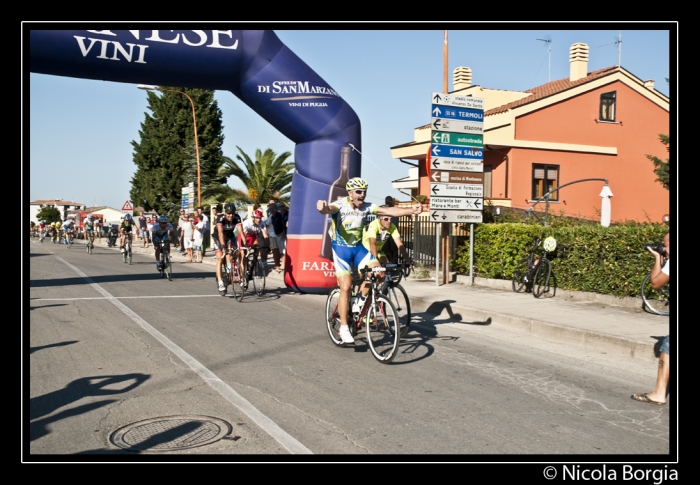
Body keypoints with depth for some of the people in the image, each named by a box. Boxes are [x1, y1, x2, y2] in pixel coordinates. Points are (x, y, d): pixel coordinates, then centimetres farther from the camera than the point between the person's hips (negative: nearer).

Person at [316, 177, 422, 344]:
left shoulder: (366, 207, -5)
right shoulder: (340, 205, -18)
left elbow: (389, 211, -13)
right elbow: (330, 209, -41)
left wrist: (412, 210, -26)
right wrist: (323, 207, -67)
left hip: (358, 247, 5)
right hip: (341, 249, -5)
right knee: (346, 287, -12)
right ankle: (344, 329, -1)